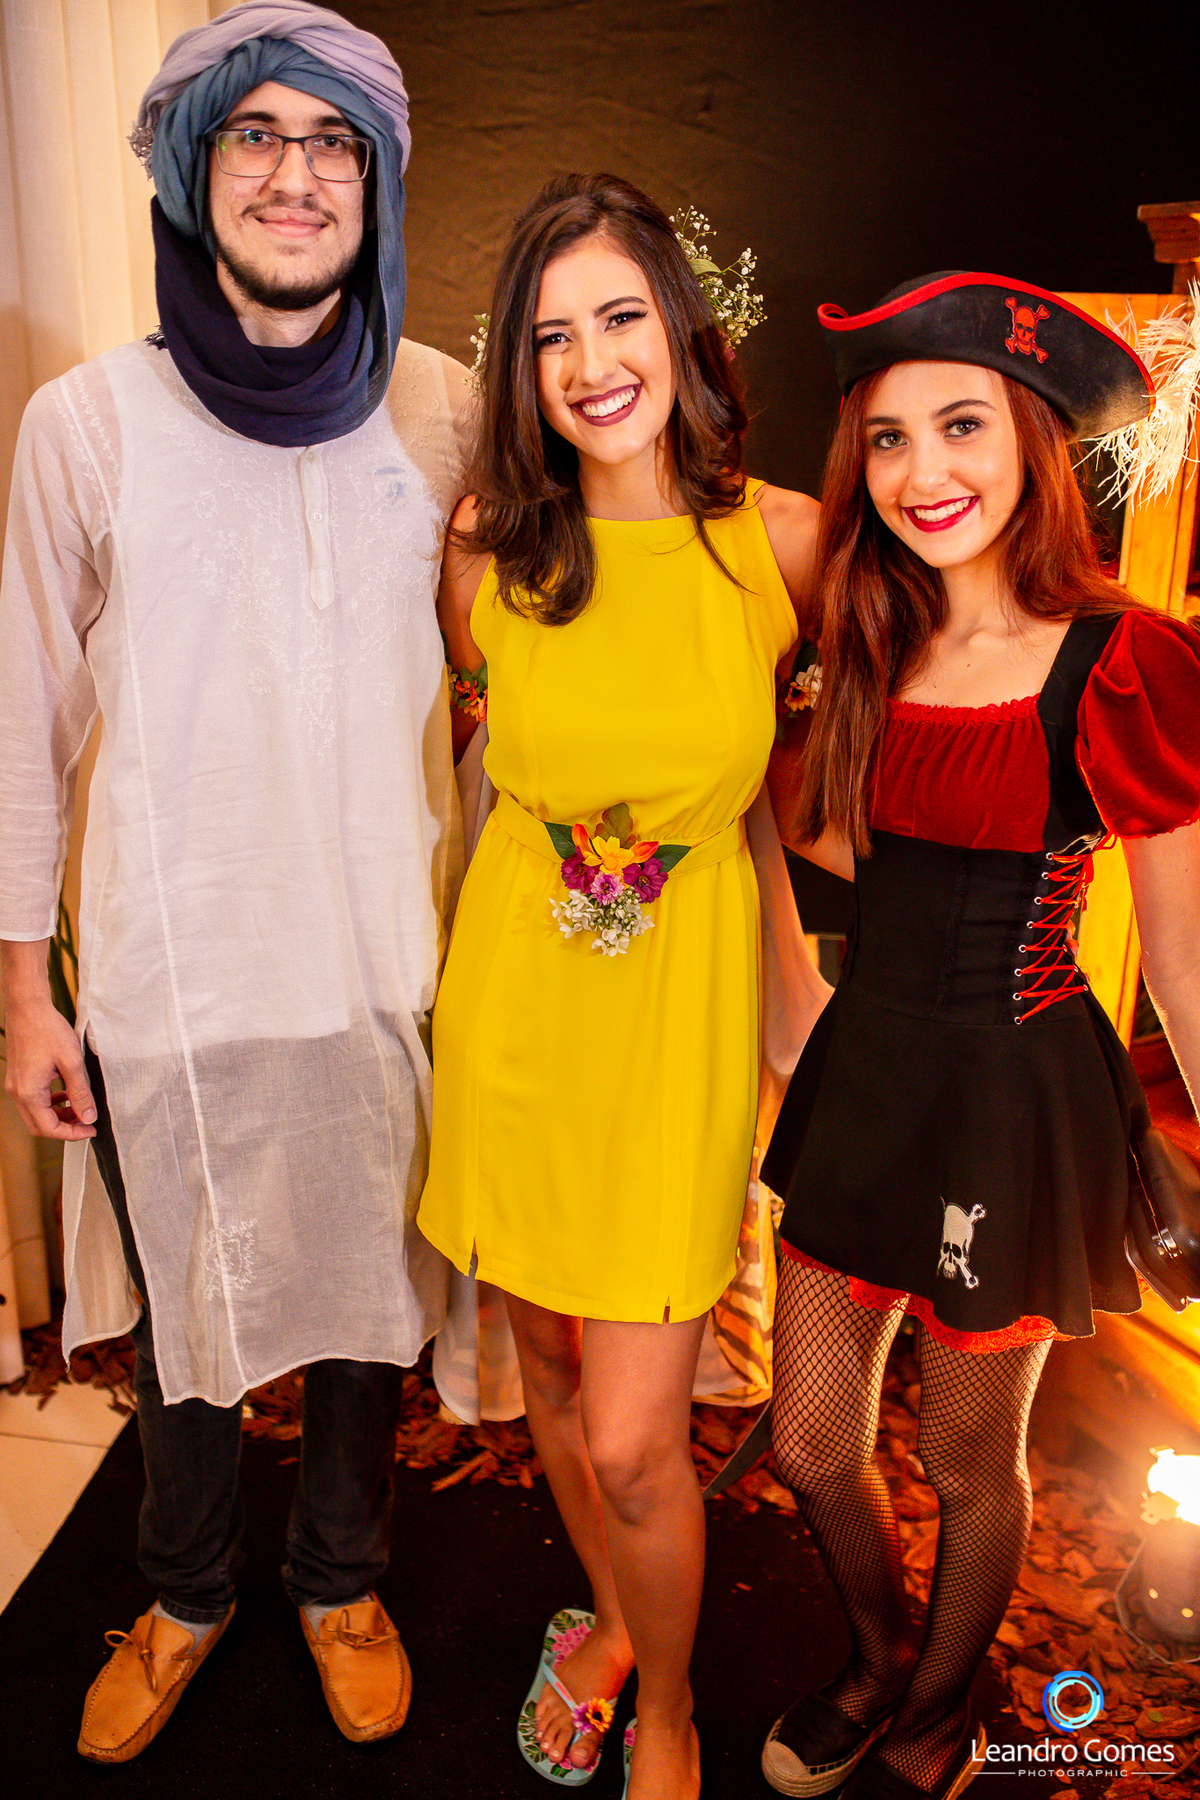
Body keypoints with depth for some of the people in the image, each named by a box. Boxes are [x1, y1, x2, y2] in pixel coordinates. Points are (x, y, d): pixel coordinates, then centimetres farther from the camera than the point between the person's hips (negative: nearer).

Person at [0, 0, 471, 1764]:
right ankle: (186, 1594, 48)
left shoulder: (438, 409, -1)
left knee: (369, 1292, 18)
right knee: (181, 1308, 17)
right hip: (172, 972, -1)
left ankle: (342, 1579, 47)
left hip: (391, 960, 1)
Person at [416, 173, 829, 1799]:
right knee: (550, 1364, 19)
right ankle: (610, 1610, 50)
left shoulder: (782, 541, -8)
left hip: (683, 1010, -2)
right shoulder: (489, 551, -5)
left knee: (633, 1444, 1)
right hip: (513, 1002, 2)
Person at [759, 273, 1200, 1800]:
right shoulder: (874, 651, 3)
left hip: (1015, 1100, -5)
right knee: (810, 1445, 17)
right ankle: (877, 1666, 50)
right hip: (864, 1068, 6)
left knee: (966, 1457, 18)